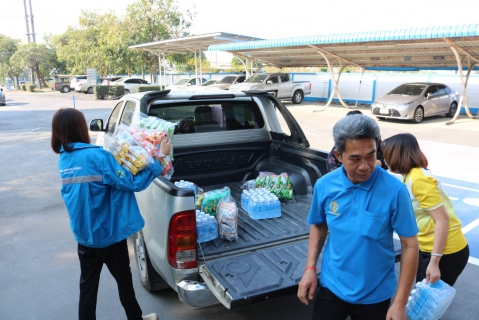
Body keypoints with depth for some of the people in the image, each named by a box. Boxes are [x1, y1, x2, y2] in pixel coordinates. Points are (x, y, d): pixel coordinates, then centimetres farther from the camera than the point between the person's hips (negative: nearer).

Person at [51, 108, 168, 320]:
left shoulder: (63, 159, 1)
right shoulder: (97, 156, -23)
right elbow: (132, 183, -24)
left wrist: (112, 158, 8)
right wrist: (160, 158, -20)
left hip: (84, 236, 6)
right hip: (108, 234, -5)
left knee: (88, 285, 15)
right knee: (124, 279, 16)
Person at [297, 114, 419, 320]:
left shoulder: (394, 190, -20)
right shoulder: (324, 185, -11)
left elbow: (410, 245, -12)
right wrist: (310, 268, -3)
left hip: (374, 295, -1)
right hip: (331, 287, 2)